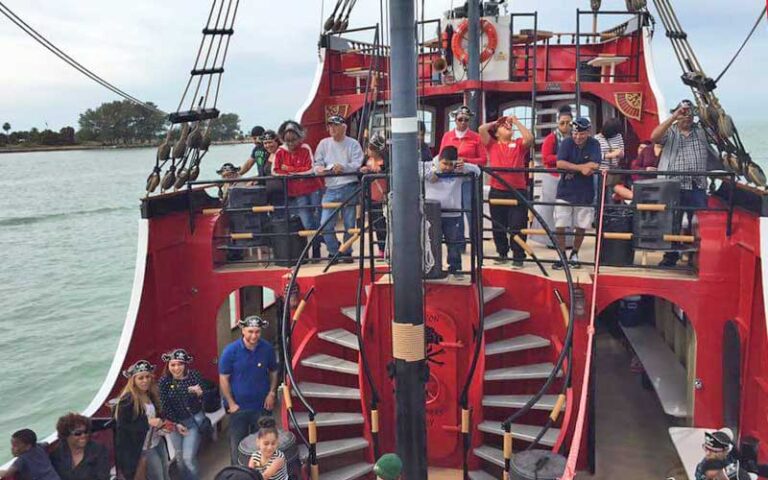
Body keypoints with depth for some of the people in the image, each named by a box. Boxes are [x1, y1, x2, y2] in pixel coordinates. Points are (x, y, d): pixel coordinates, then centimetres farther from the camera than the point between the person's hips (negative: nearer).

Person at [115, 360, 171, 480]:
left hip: (158, 441, 7)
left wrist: (163, 424, -5)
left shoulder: (152, 394, 1)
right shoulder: (127, 400, -20)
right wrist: (148, 422, -26)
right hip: (144, 447, -7)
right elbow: (122, 425, -20)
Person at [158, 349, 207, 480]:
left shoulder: (194, 375, -15)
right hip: (175, 422, 2)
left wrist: (199, 393, -36)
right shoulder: (164, 381, -12)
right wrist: (176, 424, -9)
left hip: (194, 420, -2)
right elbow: (165, 406, -6)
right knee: (179, 456, 16)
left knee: (188, 457, -6)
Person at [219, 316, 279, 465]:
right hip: (238, 407, -2)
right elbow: (223, 378, -8)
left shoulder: (267, 348, -9)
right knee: (237, 444, 10)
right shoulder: (231, 351, -14)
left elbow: (273, 371, 6)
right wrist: (231, 403, -9)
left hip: (262, 405, 2)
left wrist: (272, 393, -4)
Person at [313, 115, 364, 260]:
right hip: (330, 189, 2)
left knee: (349, 224, 6)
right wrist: (319, 168, -15)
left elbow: (357, 165, -9)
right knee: (325, 224, -3)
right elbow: (318, 164, 8)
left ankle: (346, 252, 21)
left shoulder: (353, 144, 2)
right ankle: (334, 252, 14)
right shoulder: (324, 144, 10)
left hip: (349, 188, -2)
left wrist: (341, 167, -25)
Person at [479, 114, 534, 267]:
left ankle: (518, 257, 8)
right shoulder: (492, 145, 9)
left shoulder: (519, 144, 8)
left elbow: (529, 138, -12)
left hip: (517, 191, -1)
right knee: (498, 226, 11)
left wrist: (516, 122, -1)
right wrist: (496, 122, 12)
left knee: (517, 227, 0)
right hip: (497, 191, 2)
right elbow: (481, 129, -3)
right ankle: (502, 253, 27)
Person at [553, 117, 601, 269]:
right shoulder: (567, 143, -5)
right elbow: (560, 163, -19)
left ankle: (574, 255, 28)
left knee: (581, 227, 9)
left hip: (585, 193, 1)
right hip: (565, 191, 0)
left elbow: (594, 165, -19)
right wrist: (581, 167, -22)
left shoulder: (594, 144, -5)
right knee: (560, 226, -3)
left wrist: (573, 168, -19)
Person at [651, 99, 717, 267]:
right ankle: (671, 256, 18)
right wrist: (673, 118, -18)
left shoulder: (701, 131, 13)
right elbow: (654, 137, -17)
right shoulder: (669, 132, 4)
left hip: (697, 188, 2)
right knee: (672, 224, 6)